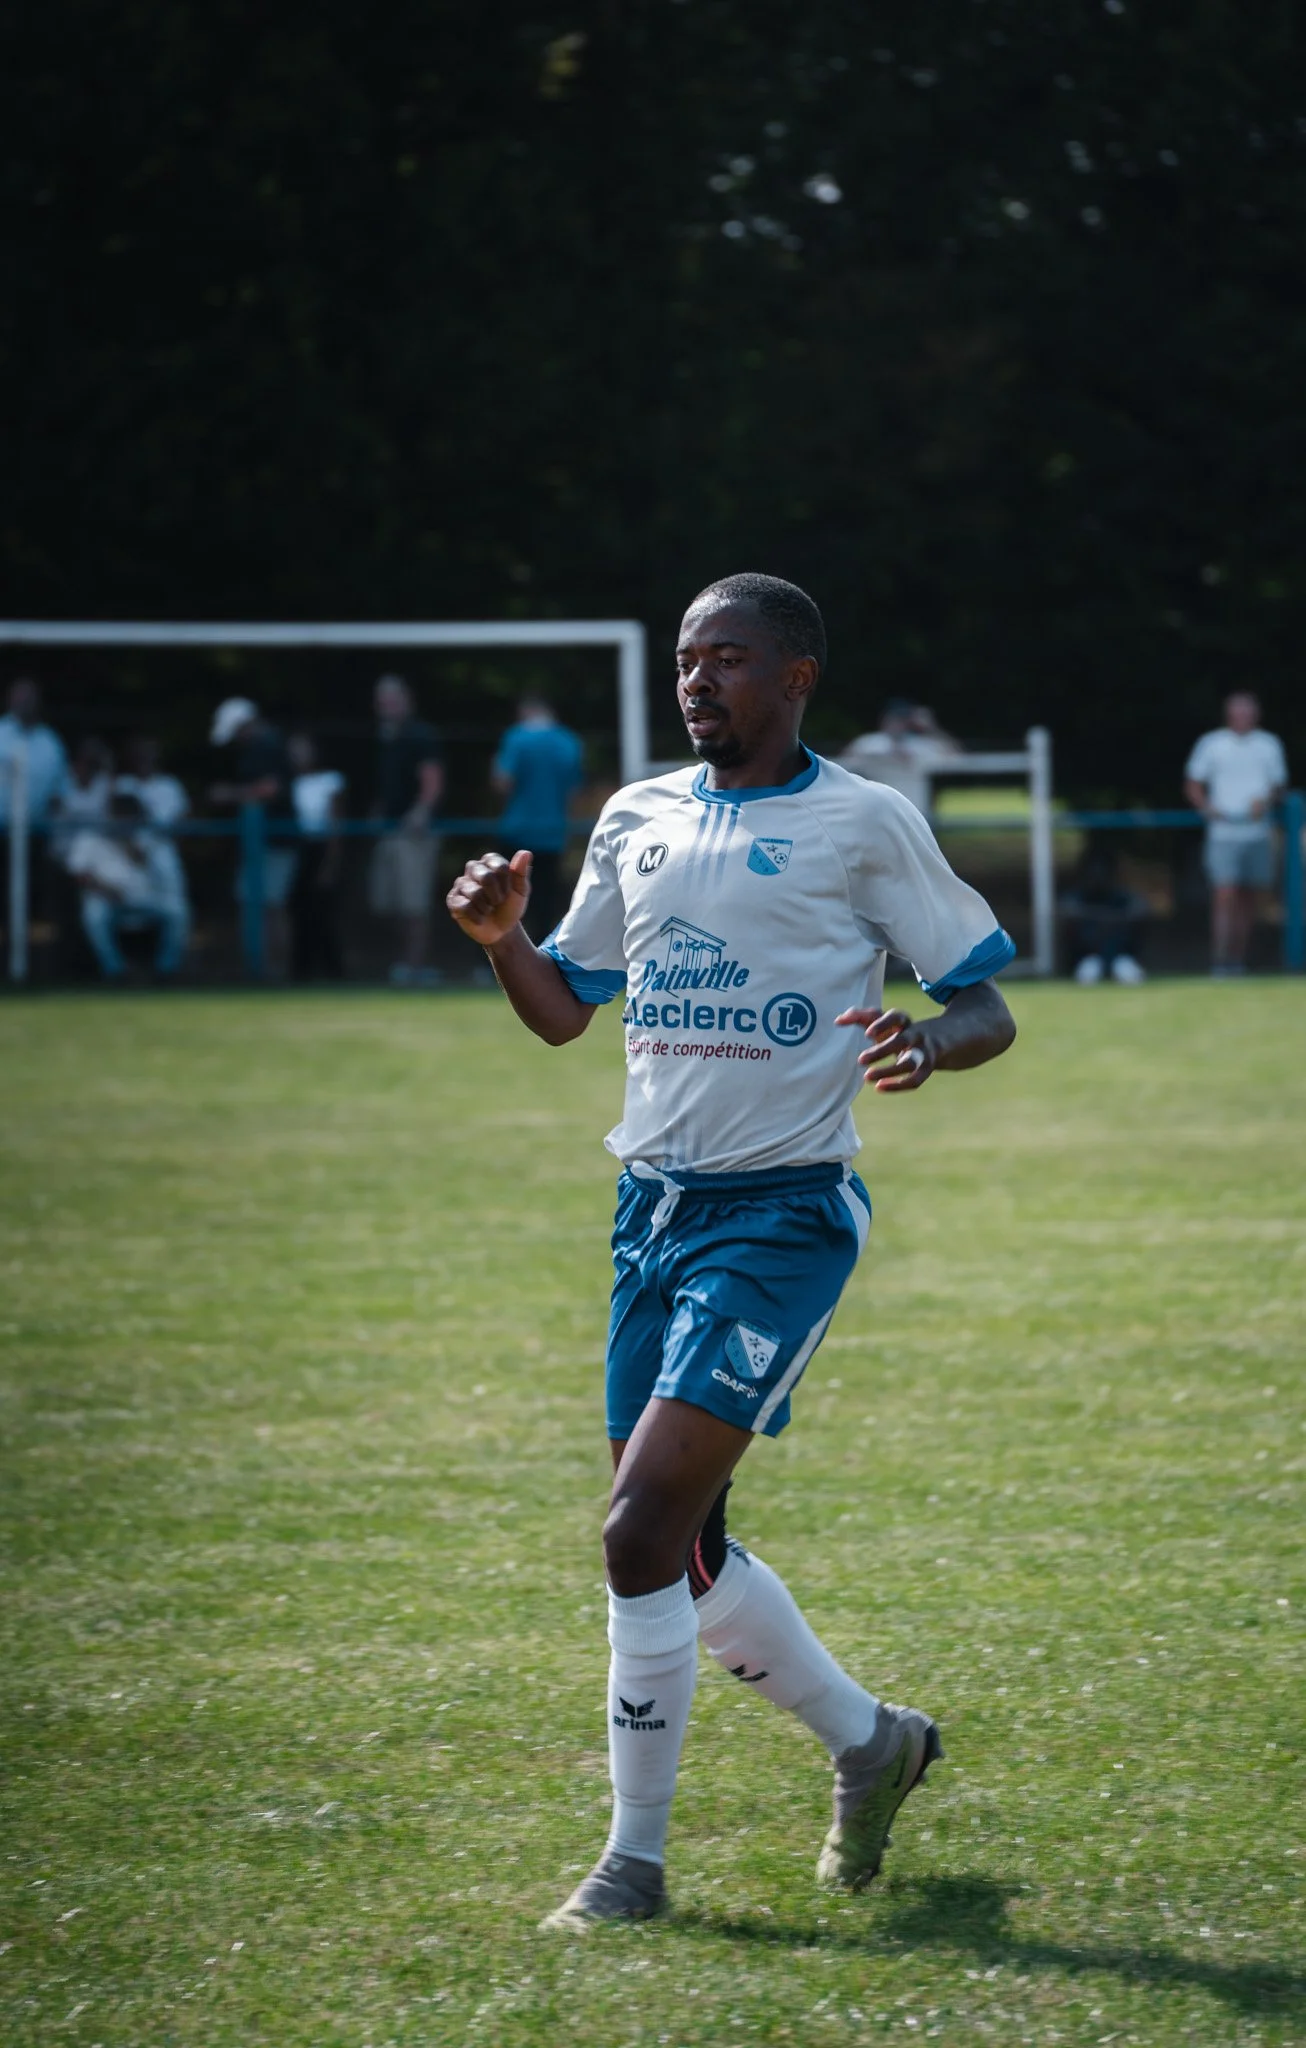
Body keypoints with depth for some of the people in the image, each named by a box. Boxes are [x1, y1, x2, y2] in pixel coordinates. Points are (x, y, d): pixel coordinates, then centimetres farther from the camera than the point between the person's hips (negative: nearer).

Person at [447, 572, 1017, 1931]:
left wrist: (932, 1042, -24)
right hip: (655, 1205, 7)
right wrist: (500, 937, 0)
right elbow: (564, 1011, 20)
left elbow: (986, 1007, -1)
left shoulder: (864, 824, -4)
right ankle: (869, 1741, 33)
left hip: (783, 1215, -7)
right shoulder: (637, 819, 12)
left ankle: (635, 1860, -6)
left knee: (642, 1529, -16)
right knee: (680, 1546, 10)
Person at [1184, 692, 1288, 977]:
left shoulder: (1269, 745, 8)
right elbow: (1193, 785, 6)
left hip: (1258, 833, 3)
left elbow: (1279, 784, 15)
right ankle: (1219, 965, -16)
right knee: (1224, 897, -14)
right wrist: (1207, 807, -13)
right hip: (1223, 833, -3)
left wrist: (1266, 801, -7)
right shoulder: (1211, 744, 1)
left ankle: (1238, 962, 15)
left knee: (1248, 901, 6)